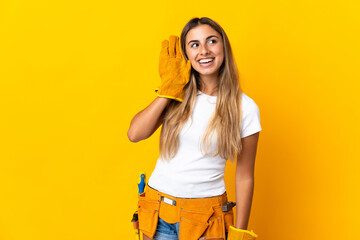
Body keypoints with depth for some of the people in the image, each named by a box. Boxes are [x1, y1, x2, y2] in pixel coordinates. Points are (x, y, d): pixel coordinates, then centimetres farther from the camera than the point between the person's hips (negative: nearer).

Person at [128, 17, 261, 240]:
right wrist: (169, 88, -10)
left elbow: (244, 178, -3)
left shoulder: (245, 108, -6)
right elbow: (135, 134, -11)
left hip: (205, 217, -2)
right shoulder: (178, 97, 1)